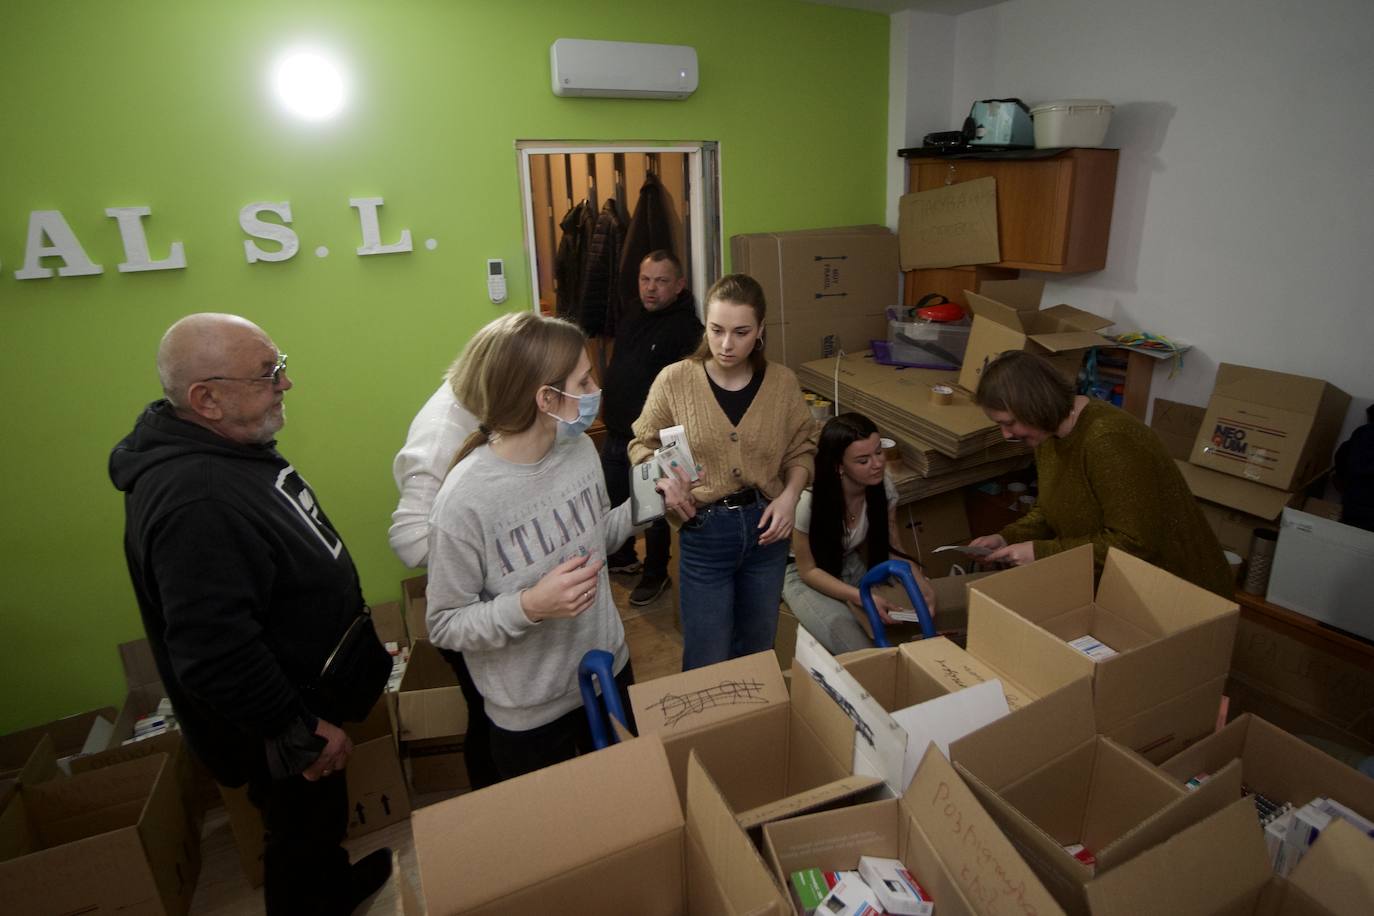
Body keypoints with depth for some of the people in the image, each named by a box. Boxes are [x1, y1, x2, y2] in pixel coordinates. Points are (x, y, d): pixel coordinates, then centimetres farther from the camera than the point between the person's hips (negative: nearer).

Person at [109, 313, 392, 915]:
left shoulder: (229, 443, -1)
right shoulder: (194, 502, -35)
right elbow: (213, 657, -35)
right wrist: (299, 735, -22)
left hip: (307, 692, 10)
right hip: (273, 730, -9)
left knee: (319, 819, 31)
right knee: (303, 832, 17)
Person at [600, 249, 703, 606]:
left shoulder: (687, 329, -19)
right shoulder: (633, 318, 7)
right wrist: (607, 402, 17)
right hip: (615, 434, 8)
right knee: (612, 502, 22)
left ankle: (656, 574, 32)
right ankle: (623, 557, 46)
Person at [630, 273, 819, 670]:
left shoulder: (782, 382, -4)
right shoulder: (675, 380, -11)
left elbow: (802, 448, 8)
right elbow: (642, 445, 0)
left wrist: (790, 494, -9)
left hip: (765, 526, 3)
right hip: (704, 533, -3)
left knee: (758, 650, 23)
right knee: (706, 662, 9)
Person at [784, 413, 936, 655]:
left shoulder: (884, 487, -18)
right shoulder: (810, 502, -32)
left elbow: (889, 549, -4)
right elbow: (809, 571, -19)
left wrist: (920, 582, -22)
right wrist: (862, 598, -30)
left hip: (854, 567, 5)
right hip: (807, 577, -5)